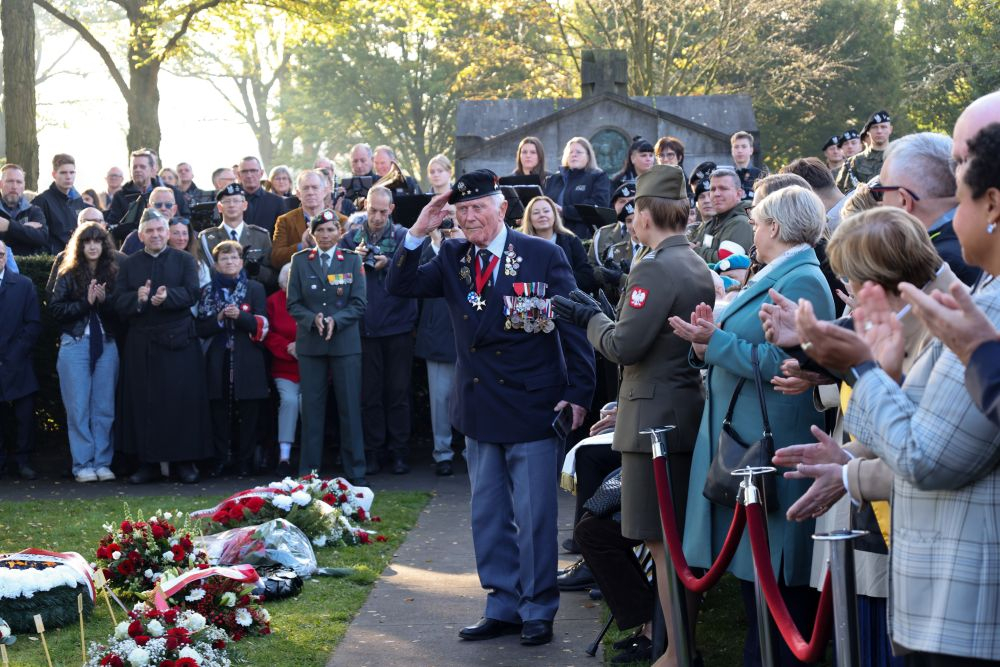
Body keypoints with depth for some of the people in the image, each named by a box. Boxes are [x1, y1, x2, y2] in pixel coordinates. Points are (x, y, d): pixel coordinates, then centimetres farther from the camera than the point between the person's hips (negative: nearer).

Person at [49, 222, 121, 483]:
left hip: (106, 346, 1)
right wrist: (86, 302, -10)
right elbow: (56, 309, -2)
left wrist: (104, 300, -13)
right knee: (78, 407, -3)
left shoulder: (113, 274, 7)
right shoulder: (68, 276, 5)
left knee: (104, 407, 1)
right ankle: (82, 464, 1)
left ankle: (102, 462, 6)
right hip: (75, 345, -1)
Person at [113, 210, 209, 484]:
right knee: (143, 403, 1)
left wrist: (168, 297, -25)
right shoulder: (128, 264, 12)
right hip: (141, 345, 1)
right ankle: (147, 462, 8)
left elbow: (192, 294, -7)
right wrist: (138, 298, -19)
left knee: (183, 400, -2)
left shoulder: (184, 261, 8)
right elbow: (118, 302, 2)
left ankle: (185, 460, 5)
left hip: (178, 341, -1)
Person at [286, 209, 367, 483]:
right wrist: (313, 319, -14)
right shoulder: (300, 261, 7)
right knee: (312, 408, 4)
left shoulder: (352, 260, 5)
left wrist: (336, 320, -16)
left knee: (350, 408, 1)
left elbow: (359, 304, -1)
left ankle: (355, 473, 7)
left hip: (345, 343, -1)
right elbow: (293, 304, 4)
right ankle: (309, 473, 10)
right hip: (310, 343, 1)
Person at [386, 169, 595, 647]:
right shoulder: (452, 258, 6)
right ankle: (503, 607, 25)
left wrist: (578, 393, -10)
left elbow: (573, 325, -5)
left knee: (533, 517, 1)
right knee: (488, 516, 13)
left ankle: (538, 611, 14)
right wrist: (418, 233, -12)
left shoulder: (543, 256, -6)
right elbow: (399, 286, 0)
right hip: (480, 409, 5)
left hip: (534, 408, -5)